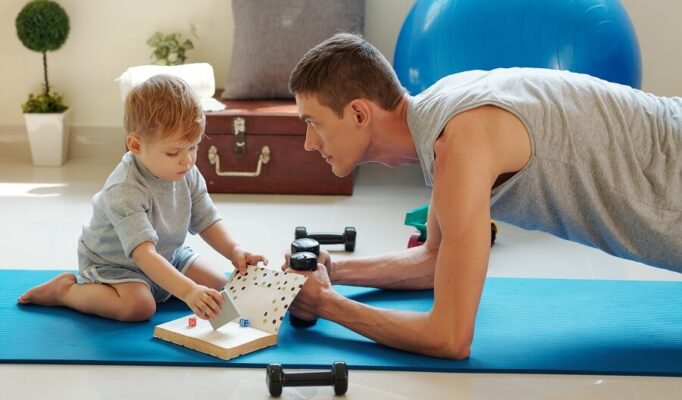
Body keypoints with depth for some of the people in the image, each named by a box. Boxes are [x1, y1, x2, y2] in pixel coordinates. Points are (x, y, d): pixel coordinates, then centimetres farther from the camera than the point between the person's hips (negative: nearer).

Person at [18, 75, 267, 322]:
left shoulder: (188, 174, -13)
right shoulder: (124, 191, -36)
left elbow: (207, 222, -2)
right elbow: (144, 254, -44)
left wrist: (234, 251, -23)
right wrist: (188, 291, -55)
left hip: (166, 256, 7)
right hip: (112, 262, -7)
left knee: (219, 286, -2)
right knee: (139, 305, -33)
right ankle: (65, 290, -9)